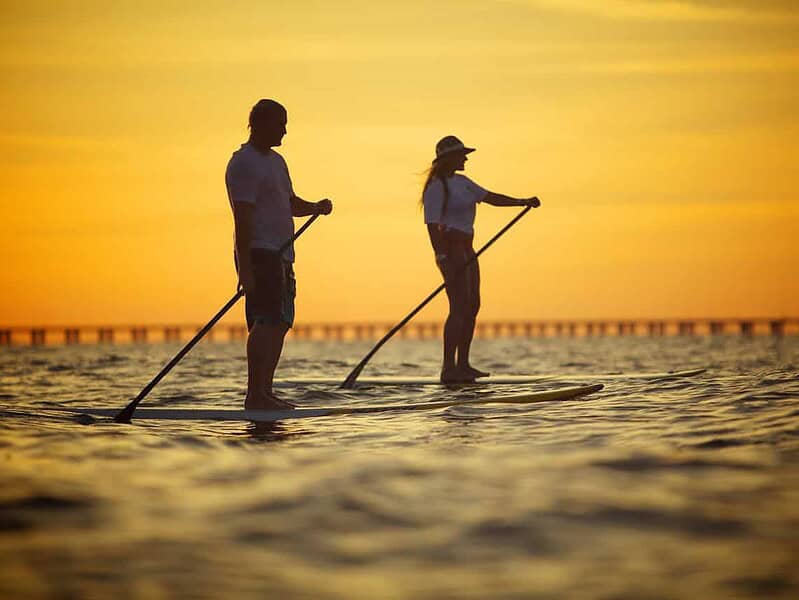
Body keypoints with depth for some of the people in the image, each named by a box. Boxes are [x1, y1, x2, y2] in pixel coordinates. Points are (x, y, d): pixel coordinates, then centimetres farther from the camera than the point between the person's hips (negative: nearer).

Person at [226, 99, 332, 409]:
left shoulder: (276, 161, 21)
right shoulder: (244, 164, -10)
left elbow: (290, 203, 29)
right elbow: (242, 218, -17)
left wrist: (315, 207, 7)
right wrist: (245, 267, -24)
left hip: (280, 255, 10)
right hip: (259, 255, -10)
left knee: (280, 323, 10)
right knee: (266, 322, -17)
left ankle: (265, 393, 14)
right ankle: (255, 395, -20)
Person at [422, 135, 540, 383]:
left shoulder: (461, 182, 16)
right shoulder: (437, 188, -12)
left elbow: (491, 198, 22)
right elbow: (432, 226, -19)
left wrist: (523, 202, 12)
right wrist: (443, 259, -27)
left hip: (466, 250, 10)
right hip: (450, 249, -10)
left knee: (472, 306, 10)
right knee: (459, 308, -15)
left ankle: (463, 365, 16)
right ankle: (448, 369, -16)